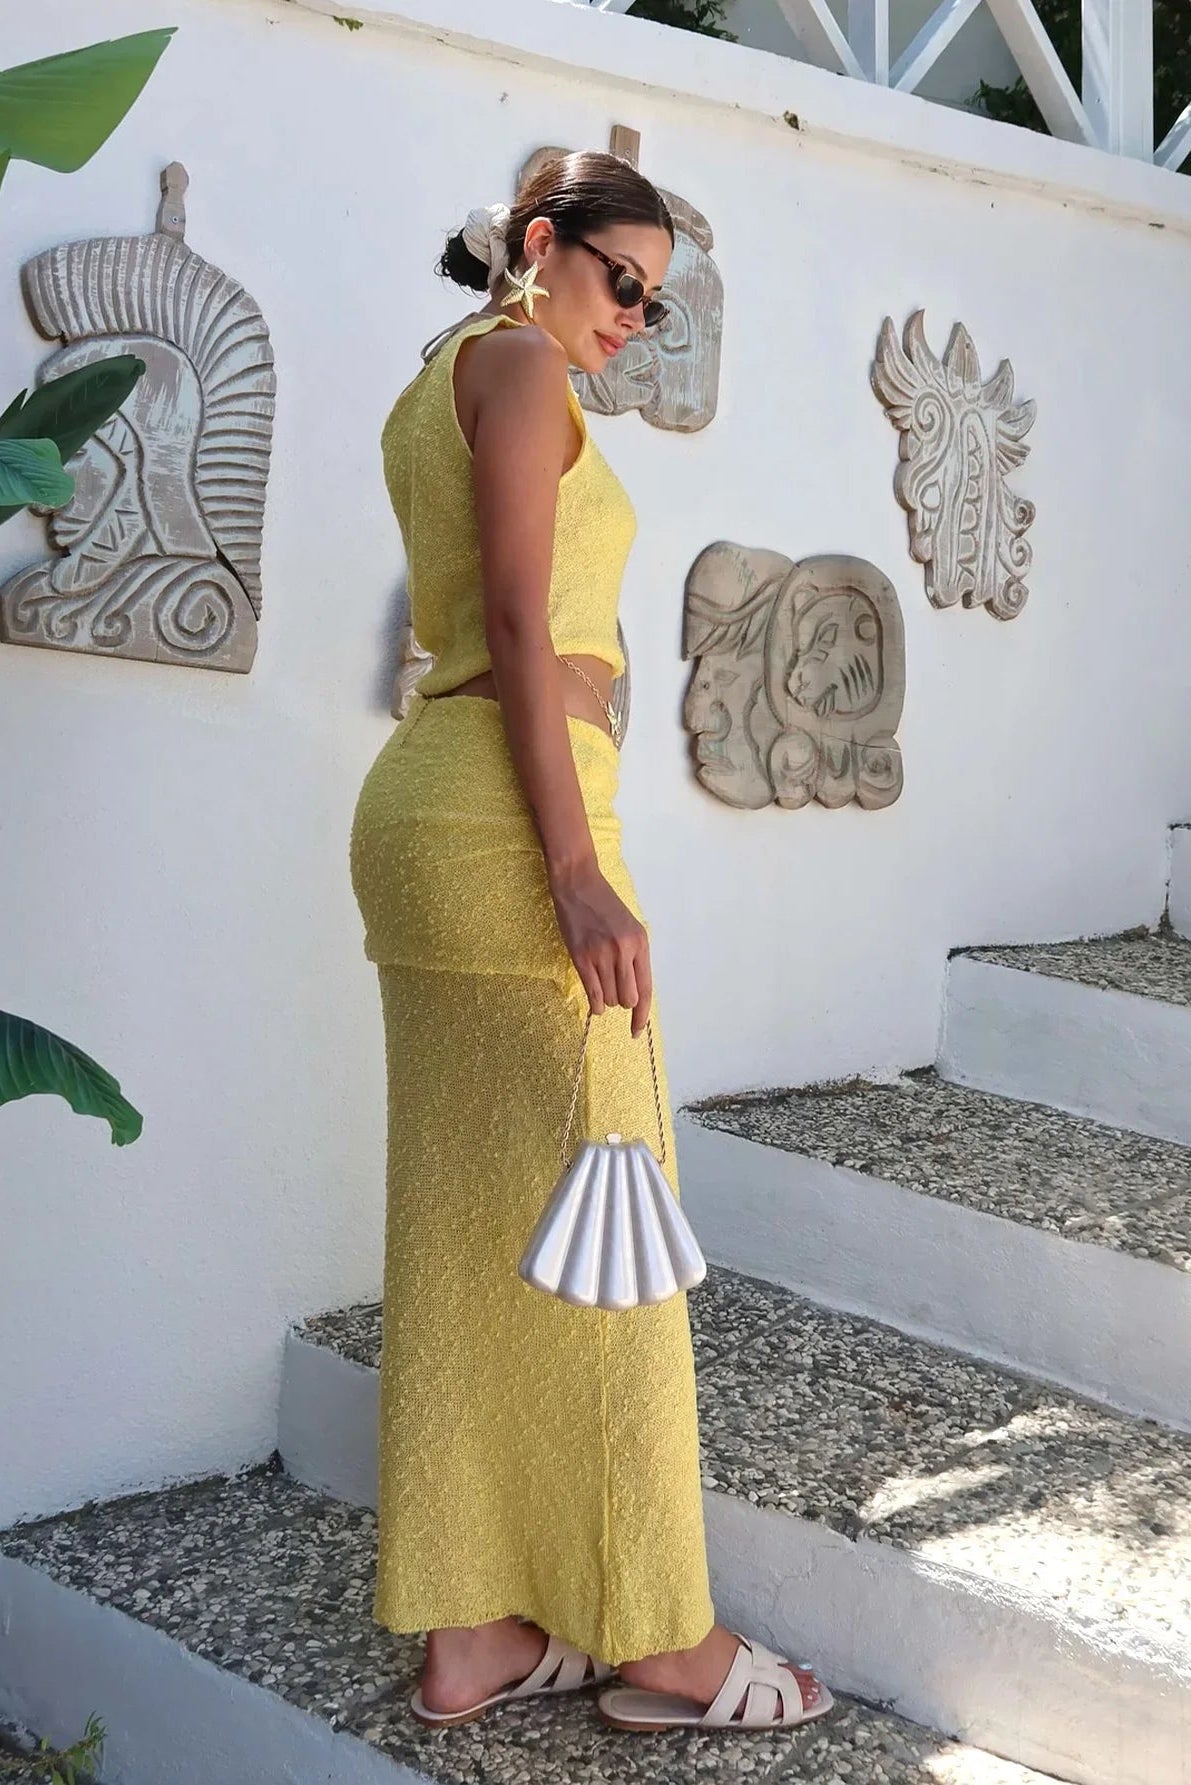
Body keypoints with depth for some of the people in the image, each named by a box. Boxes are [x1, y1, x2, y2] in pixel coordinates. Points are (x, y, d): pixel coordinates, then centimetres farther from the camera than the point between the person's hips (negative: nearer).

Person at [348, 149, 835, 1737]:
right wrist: (579, 871, -20)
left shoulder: (432, 395, 24)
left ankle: (469, 1635, 15)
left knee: (465, 1228, 9)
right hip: (511, 813, -10)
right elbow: (518, 620, -14)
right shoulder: (518, 362, -4)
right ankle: (660, 1636, 6)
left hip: (426, 795, 10)